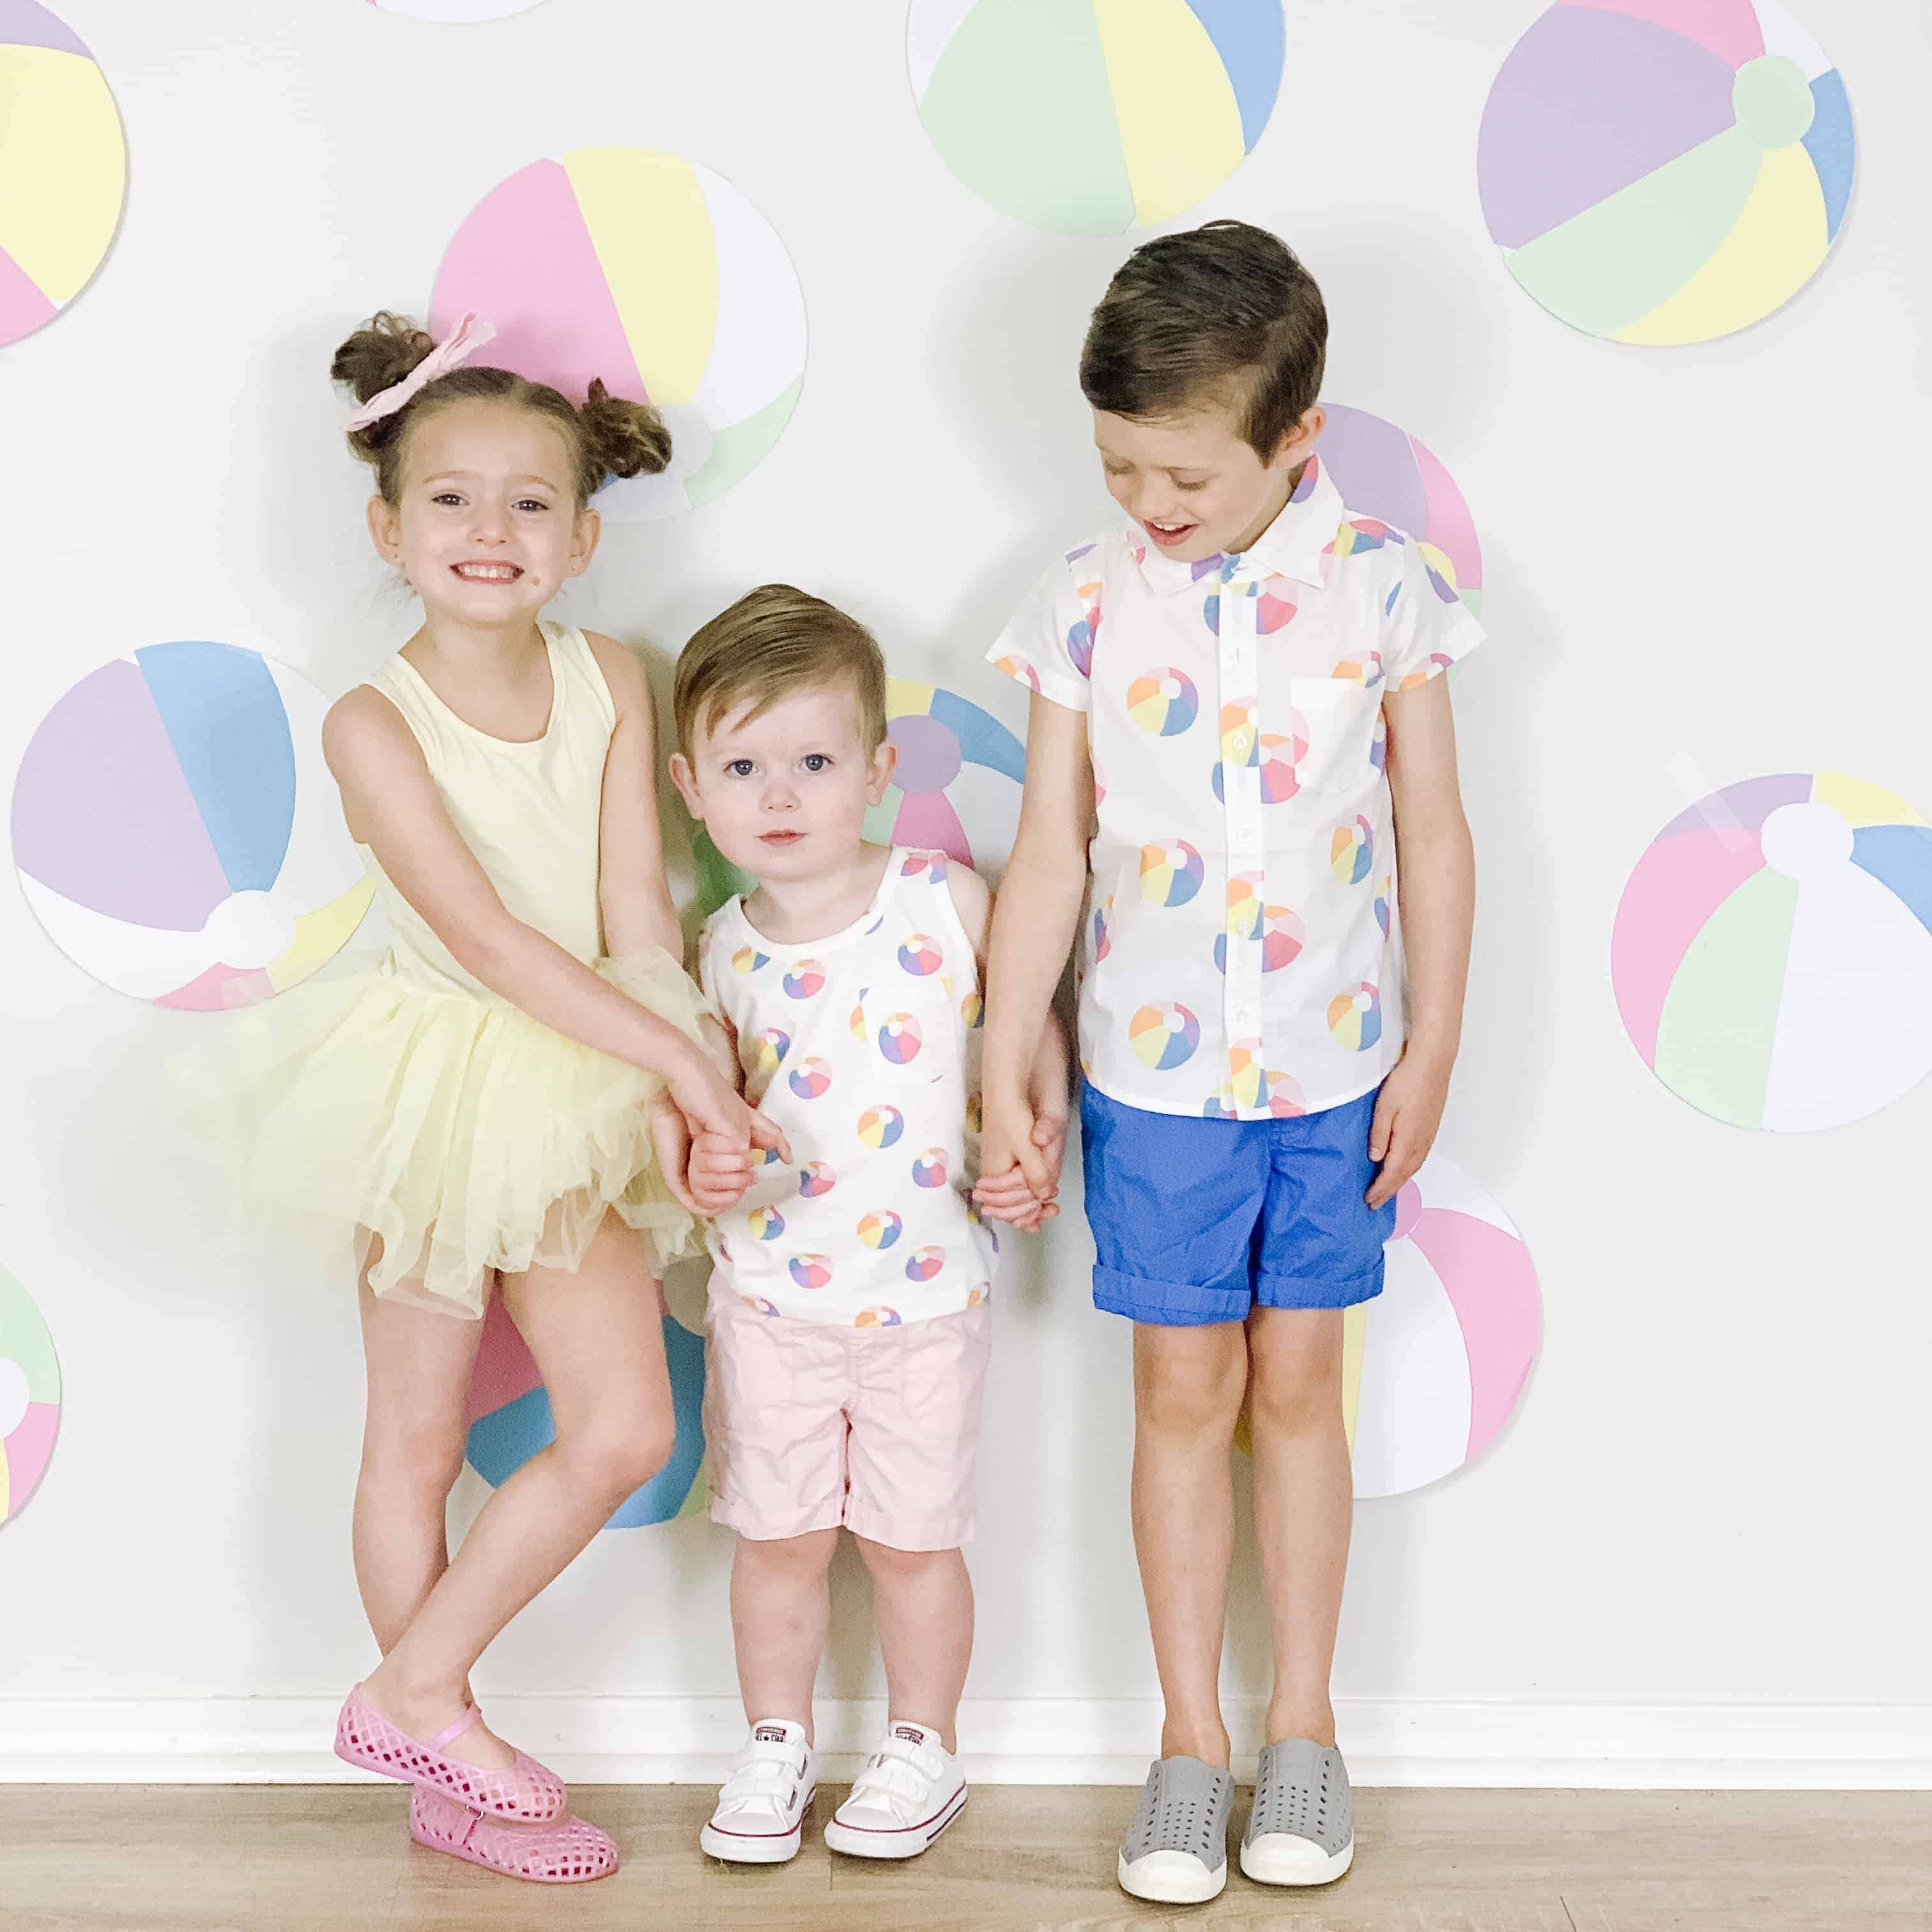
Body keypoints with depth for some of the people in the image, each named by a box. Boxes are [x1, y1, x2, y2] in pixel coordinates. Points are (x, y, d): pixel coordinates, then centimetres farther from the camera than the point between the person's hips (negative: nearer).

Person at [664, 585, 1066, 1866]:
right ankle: (776, 1745, 32)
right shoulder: (725, 955, -5)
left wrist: (1041, 1146, -14)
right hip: (770, 1296, 2)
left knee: (913, 1539, 11)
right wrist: (706, 1170, -15)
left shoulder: (950, 903, -12)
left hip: (925, 1293, -2)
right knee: (778, 1536, 13)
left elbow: (1036, 1032, 1)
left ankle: (924, 1749, 31)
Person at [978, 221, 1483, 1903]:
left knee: (1299, 1387, 11)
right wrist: (1004, 1070, -1)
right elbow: (1050, 857, -1)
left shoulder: (1382, 588, -7)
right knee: (1184, 1395, 8)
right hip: (1153, 1073, 0)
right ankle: (1191, 1735, 21)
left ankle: (1303, 1727, 25)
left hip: (1336, 1070, 0)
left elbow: (1434, 837, 0)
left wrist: (1431, 1053, 0)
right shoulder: (1089, 604, -6)